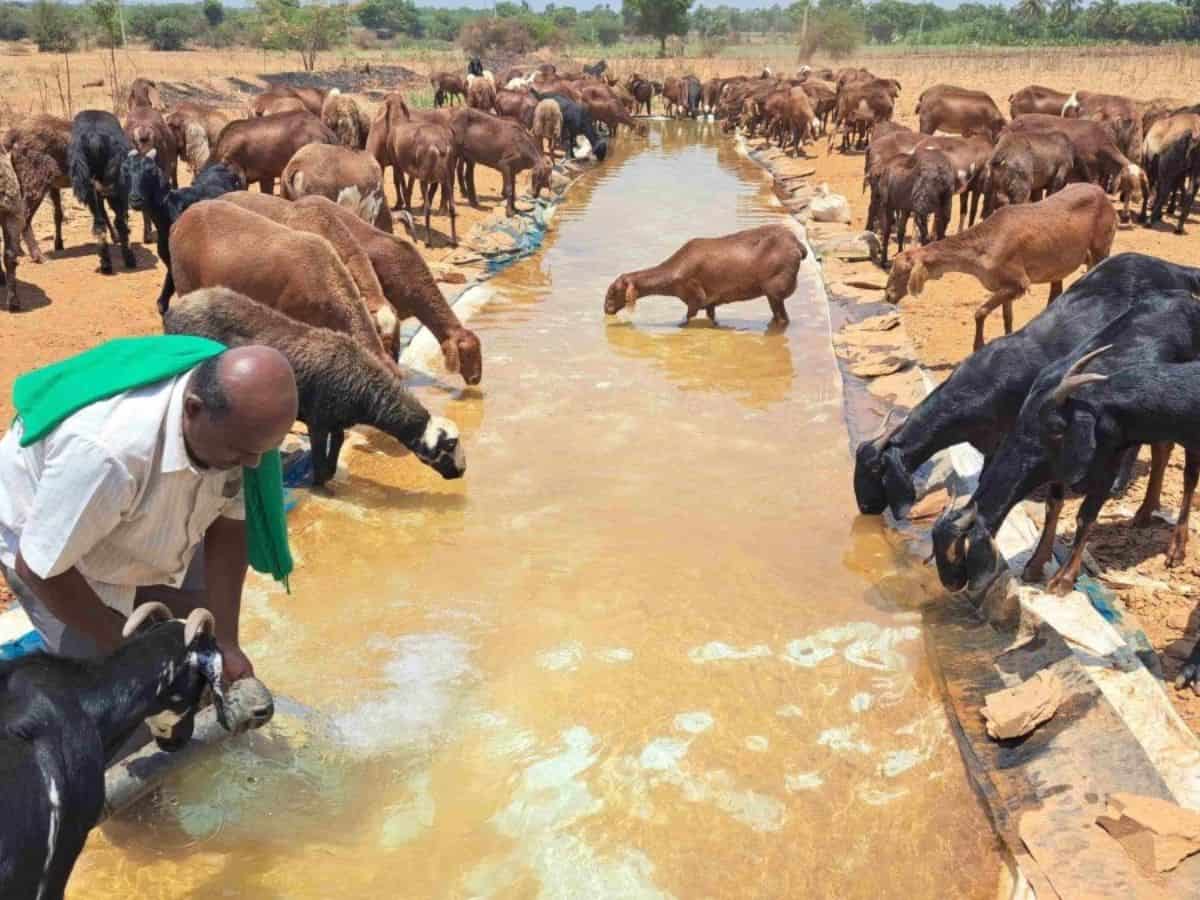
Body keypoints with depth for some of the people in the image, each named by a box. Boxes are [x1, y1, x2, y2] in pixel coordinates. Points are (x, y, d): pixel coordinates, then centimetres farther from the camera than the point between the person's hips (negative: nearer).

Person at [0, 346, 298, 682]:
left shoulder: (234, 423, -27)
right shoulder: (106, 453, -45)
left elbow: (228, 524, -14)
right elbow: (38, 569, -31)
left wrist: (225, 640, -17)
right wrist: (121, 646, -20)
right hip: (45, 540, -5)